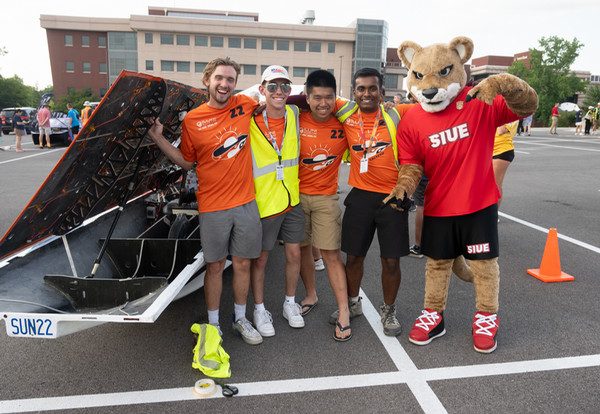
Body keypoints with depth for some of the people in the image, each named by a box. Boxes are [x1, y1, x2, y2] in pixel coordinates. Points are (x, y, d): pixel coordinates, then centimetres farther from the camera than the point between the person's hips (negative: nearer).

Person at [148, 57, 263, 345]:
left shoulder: (245, 105, 3)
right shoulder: (193, 120, -2)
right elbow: (187, 162, 6)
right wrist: (159, 138, -4)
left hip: (246, 203, 2)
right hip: (212, 206, -2)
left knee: (242, 264, 13)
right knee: (215, 266, 10)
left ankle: (240, 320, 32)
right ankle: (213, 324, 29)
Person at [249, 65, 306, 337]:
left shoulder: (295, 115, 0)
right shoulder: (250, 121, -13)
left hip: (293, 200, 4)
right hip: (263, 203, -4)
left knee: (294, 254, 13)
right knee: (260, 259, 9)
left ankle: (290, 303, 34)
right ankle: (260, 309, 28)